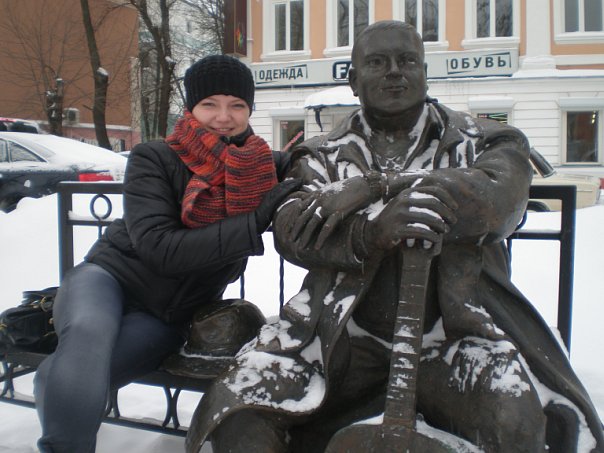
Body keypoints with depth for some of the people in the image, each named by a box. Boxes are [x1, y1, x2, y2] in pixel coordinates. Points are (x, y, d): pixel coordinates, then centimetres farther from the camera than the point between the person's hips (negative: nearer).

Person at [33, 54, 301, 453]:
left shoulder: (266, 167, -3)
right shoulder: (154, 160, -11)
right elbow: (159, 249, -22)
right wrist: (258, 219, -27)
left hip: (170, 316, 2)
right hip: (112, 276, -1)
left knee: (73, 379, -26)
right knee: (88, 335, -37)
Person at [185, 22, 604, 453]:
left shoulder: (478, 142, 10)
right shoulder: (326, 155, 13)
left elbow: (500, 194, -13)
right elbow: (292, 228, -6)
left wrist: (373, 189, -21)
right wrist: (372, 230, -27)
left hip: (452, 330, 0)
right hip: (342, 331, 1)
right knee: (236, 409, -20)